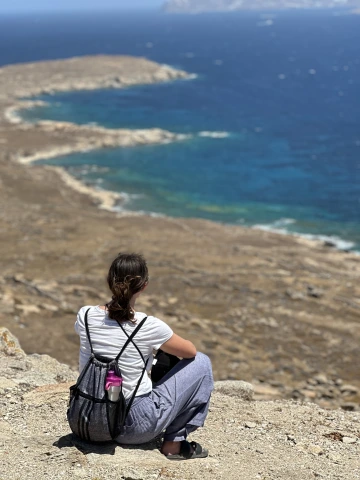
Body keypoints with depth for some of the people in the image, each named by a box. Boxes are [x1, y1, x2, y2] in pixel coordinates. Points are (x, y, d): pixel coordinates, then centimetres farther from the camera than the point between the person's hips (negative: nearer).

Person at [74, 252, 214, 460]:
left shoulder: (85, 316, -9)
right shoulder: (148, 326, -20)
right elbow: (190, 351, -2)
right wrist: (166, 343, 20)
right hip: (134, 427, -6)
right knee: (201, 363, 9)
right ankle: (174, 443, 13)